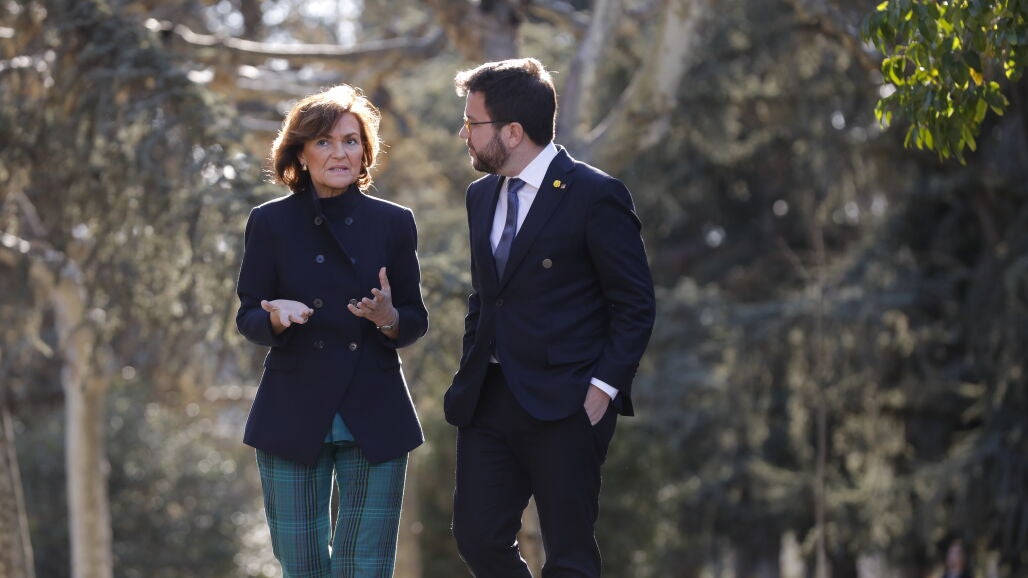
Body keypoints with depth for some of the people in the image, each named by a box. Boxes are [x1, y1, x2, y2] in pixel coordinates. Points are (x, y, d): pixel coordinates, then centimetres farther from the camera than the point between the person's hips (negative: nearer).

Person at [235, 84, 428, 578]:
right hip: (294, 418, 0)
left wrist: (389, 319, -17)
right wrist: (276, 316, -19)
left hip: (374, 420, 0)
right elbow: (247, 318, 3)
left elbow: (416, 321, 6)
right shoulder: (270, 223, 2)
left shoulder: (394, 223, 4)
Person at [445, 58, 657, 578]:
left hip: (564, 405, -7)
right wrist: (471, 377, 12)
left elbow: (635, 306, -8)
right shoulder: (482, 195, 14)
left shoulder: (594, 195, -9)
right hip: (489, 401, 7)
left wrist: (603, 387, -15)